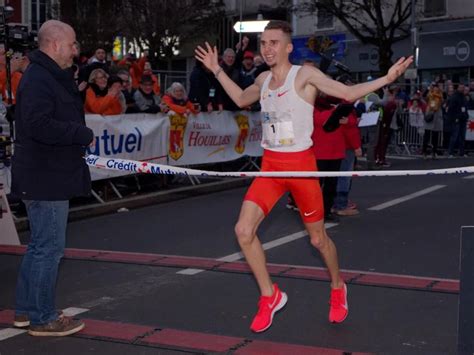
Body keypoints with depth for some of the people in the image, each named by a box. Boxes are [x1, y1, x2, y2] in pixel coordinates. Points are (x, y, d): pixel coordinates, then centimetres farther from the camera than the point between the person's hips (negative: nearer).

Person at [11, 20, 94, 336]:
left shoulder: (53, 77, 17)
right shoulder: (39, 79, -18)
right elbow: (39, 125, -29)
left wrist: (79, 136, 9)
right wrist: (83, 134, -21)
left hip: (52, 176, 11)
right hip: (45, 179, -11)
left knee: (40, 245, 18)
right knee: (49, 248, -3)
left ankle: (26, 310, 30)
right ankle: (43, 319, 7)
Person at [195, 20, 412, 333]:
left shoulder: (305, 75, -9)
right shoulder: (263, 79, 9)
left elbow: (348, 93, -10)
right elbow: (241, 99, 29)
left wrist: (387, 78, -22)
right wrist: (217, 70, 27)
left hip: (301, 165, -5)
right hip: (270, 166, 5)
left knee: (318, 238, 7)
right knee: (244, 231, -10)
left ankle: (338, 289, 37)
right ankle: (270, 296, 9)